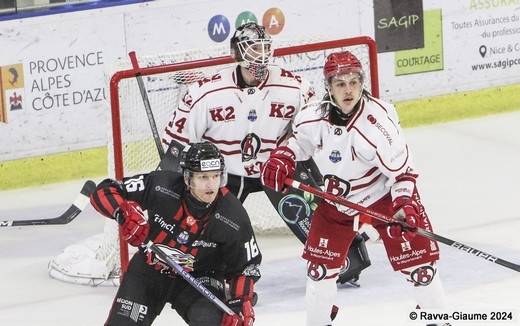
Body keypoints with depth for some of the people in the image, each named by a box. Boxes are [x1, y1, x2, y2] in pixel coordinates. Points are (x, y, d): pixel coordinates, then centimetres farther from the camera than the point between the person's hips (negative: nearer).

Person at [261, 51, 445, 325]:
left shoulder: (378, 119, -28)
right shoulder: (312, 117, -14)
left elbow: (401, 169, -20)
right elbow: (298, 143, 10)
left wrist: (404, 205, -32)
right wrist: (280, 161, -7)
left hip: (384, 196, -4)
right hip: (336, 199, 4)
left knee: (416, 260, -6)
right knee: (320, 264, 3)